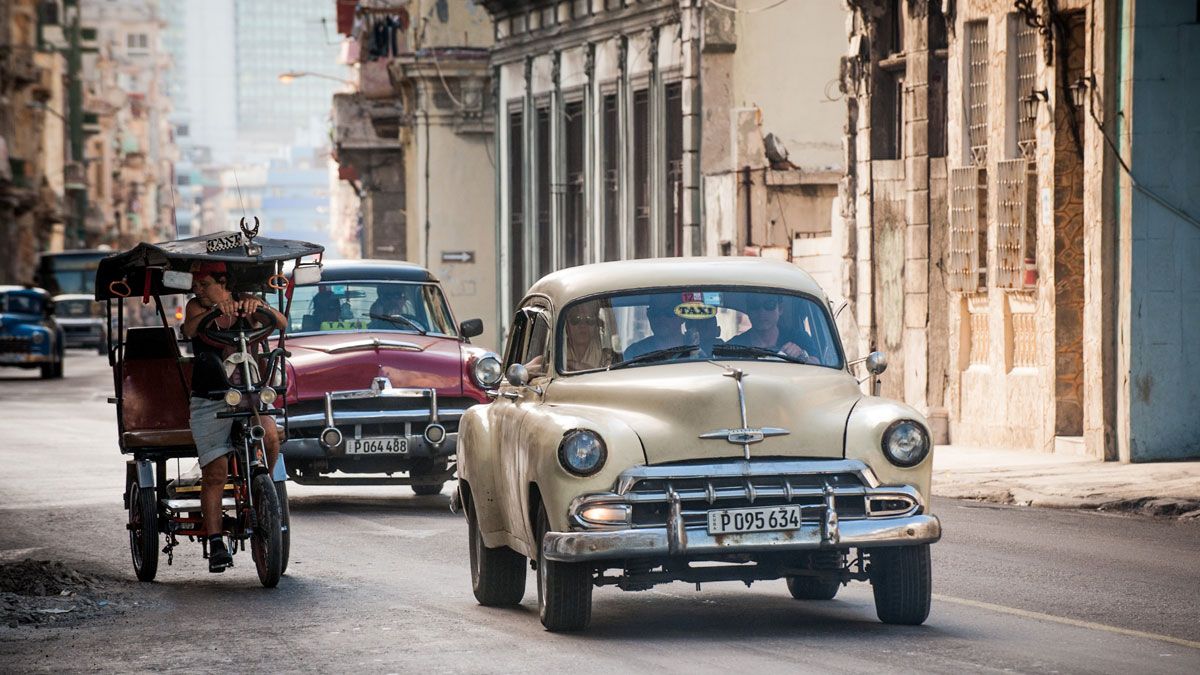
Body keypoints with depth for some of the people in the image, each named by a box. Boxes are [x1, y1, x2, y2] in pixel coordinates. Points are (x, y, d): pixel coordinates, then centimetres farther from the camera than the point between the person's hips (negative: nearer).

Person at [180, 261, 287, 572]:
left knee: (270, 435, -28)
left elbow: (281, 324, -12)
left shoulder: (244, 303, 1)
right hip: (208, 402, 0)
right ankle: (215, 543, -3)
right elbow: (188, 329, -21)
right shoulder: (197, 307, 0)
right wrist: (215, 309, -37)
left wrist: (261, 307, -32)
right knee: (215, 472, -9)